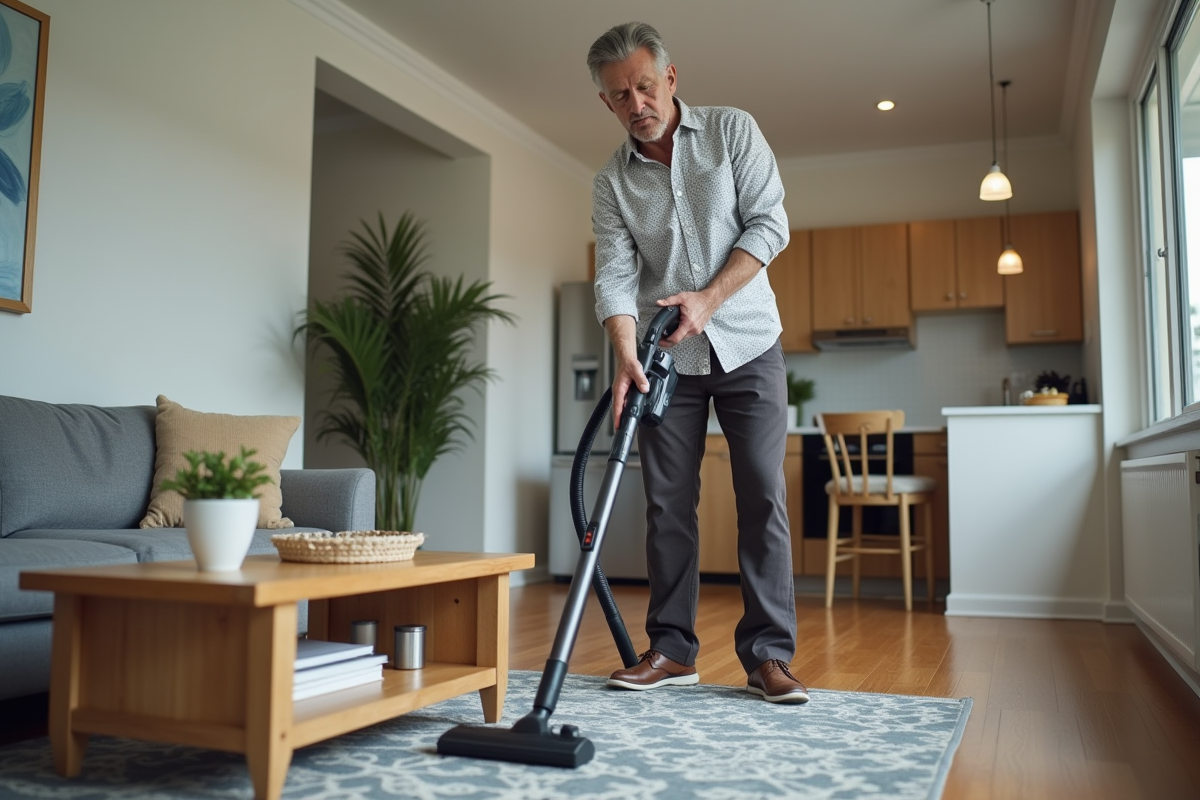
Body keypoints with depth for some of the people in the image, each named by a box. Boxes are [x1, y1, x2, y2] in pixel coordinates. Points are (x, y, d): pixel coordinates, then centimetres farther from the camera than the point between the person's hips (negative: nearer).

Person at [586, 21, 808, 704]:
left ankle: (769, 654, 0)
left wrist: (708, 297, -20)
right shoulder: (612, 182, 2)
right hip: (669, 358, 2)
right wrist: (626, 357, -25)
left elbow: (769, 223, -8)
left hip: (747, 345, -2)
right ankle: (673, 649, 11)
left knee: (763, 498, -6)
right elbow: (616, 276, -8)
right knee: (669, 502, 1)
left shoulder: (733, 131, -2)